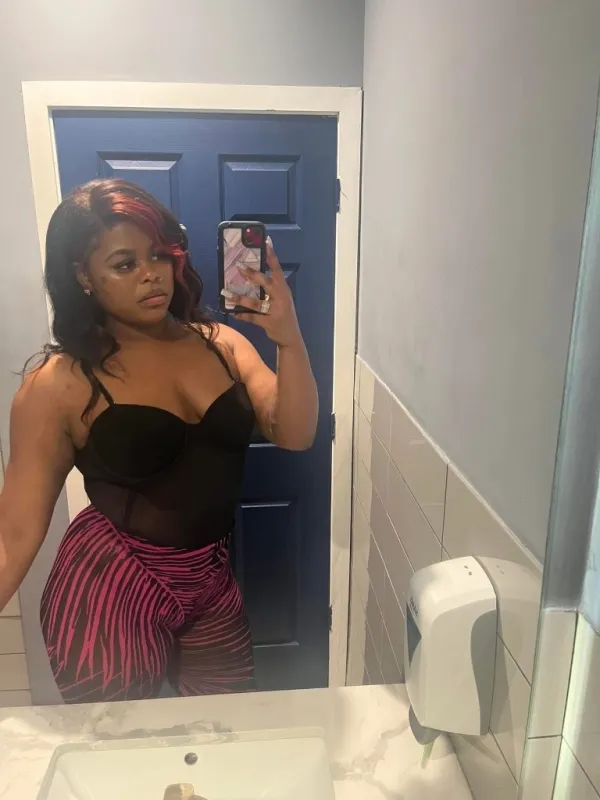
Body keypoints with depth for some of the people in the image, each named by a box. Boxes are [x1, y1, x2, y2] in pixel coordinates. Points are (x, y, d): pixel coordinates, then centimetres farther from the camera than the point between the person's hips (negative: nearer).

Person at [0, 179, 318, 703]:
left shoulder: (221, 345, -3)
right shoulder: (58, 385, -13)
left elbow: (295, 435, -9)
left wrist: (289, 340, -24)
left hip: (211, 585, 4)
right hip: (109, 593, -3)